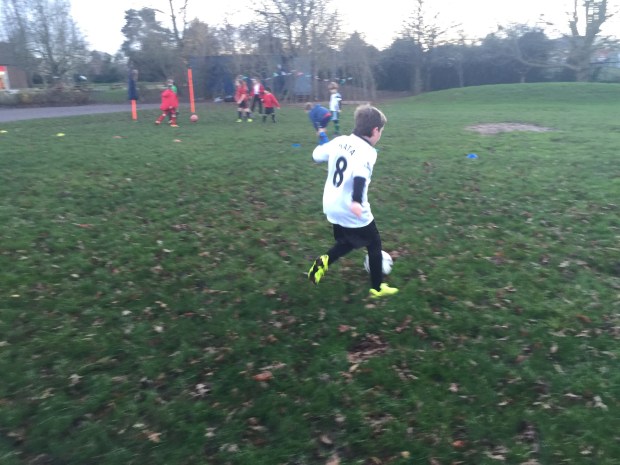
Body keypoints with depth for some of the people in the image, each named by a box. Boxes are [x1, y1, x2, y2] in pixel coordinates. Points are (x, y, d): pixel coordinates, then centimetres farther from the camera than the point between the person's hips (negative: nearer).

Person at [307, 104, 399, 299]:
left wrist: (322, 144, 36)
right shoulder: (367, 151, -18)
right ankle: (377, 288, 25)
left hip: (332, 207, 7)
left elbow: (317, 155, 15)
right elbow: (360, 175, -37)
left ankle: (324, 261, 7)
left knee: (348, 241, 29)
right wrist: (356, 201, -50)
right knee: (374, 244, 14)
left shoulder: (340, 141, 2)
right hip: (352, 212, -7)